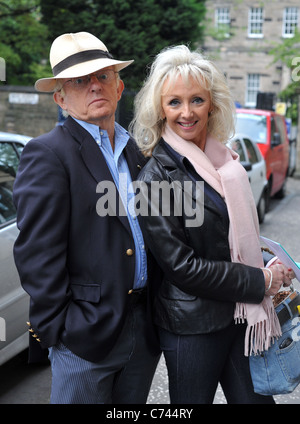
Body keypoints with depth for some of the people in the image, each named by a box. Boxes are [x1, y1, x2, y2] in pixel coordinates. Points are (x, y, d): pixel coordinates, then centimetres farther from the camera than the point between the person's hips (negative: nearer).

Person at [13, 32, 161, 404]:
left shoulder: (137, 153, 11)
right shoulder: (47, 154, -11)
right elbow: (37, 255, -14)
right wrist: (54, 329, -14)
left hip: (145, 332, 7)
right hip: (87, 333, -6)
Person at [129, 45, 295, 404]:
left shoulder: (224, 160, 6)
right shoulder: (156, 176, -14)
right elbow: (181, 266, -17)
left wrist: (270, 271, 1)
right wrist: (260, 281, -14)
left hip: (241, 316, 6)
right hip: (192, 327, -6)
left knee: (255, 397, 13)